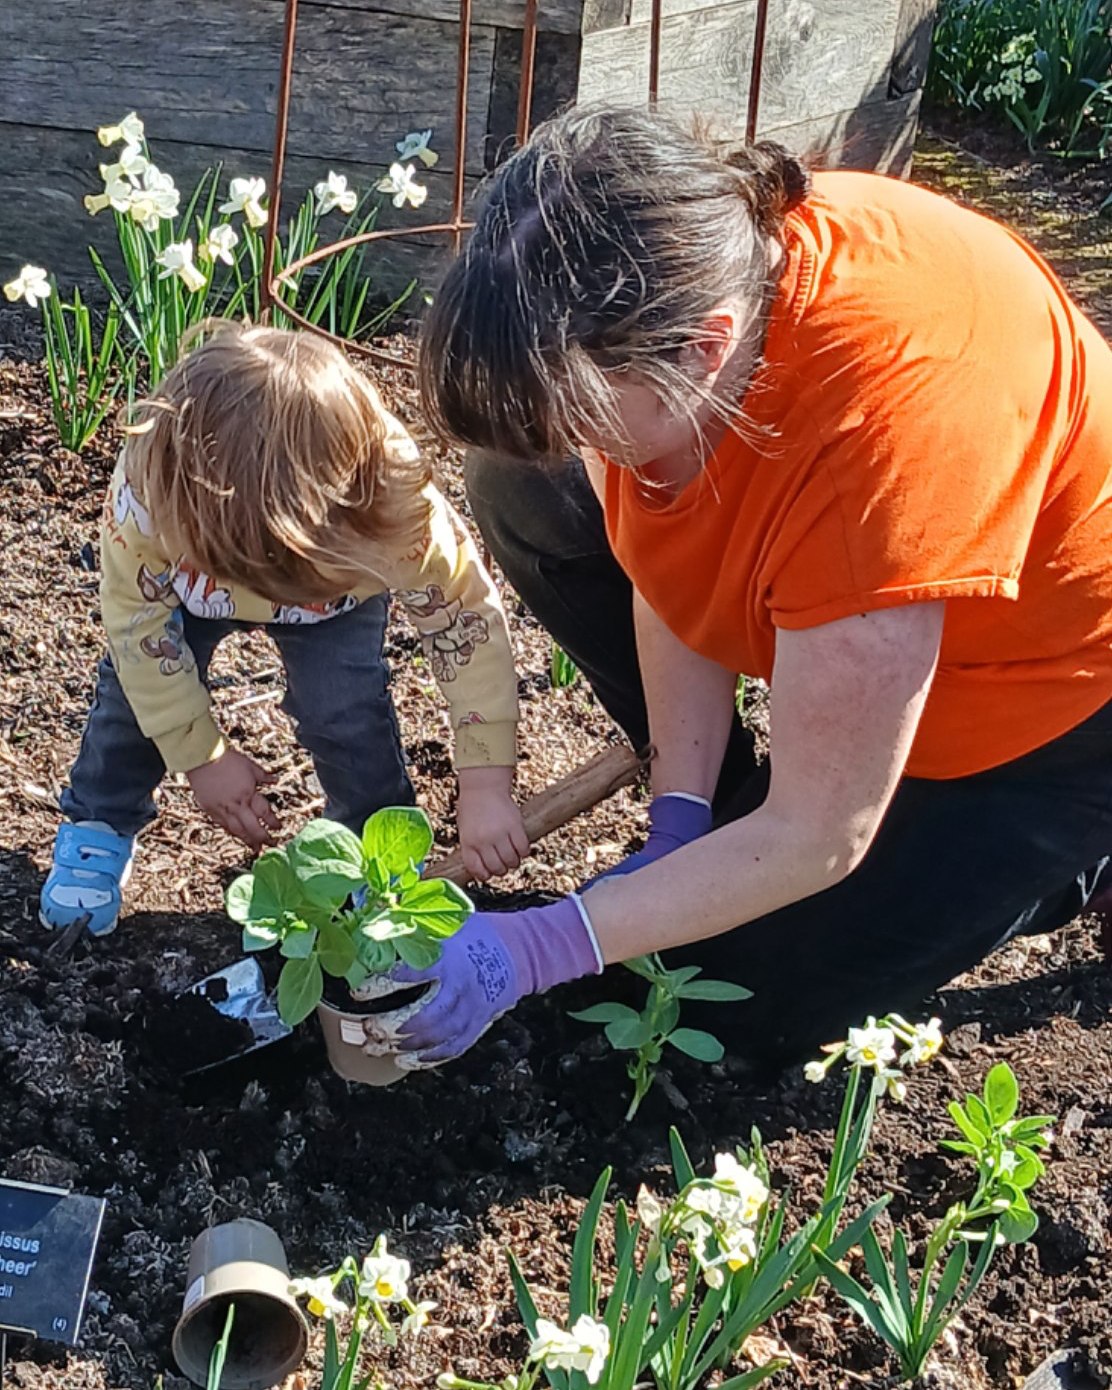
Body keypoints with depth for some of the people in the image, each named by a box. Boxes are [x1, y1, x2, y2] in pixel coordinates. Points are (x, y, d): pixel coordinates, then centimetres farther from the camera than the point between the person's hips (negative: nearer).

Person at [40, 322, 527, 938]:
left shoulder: (400, 505, -45)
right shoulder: (146, 486, -42)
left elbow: (470, 623, -30)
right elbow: (136, 618, -25)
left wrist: (486, 789, -29)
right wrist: (202, 756, -18)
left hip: (339, 599, -1)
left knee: (343, 708, -16)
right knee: (141, 675, -8)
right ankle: (97, 830, 19)